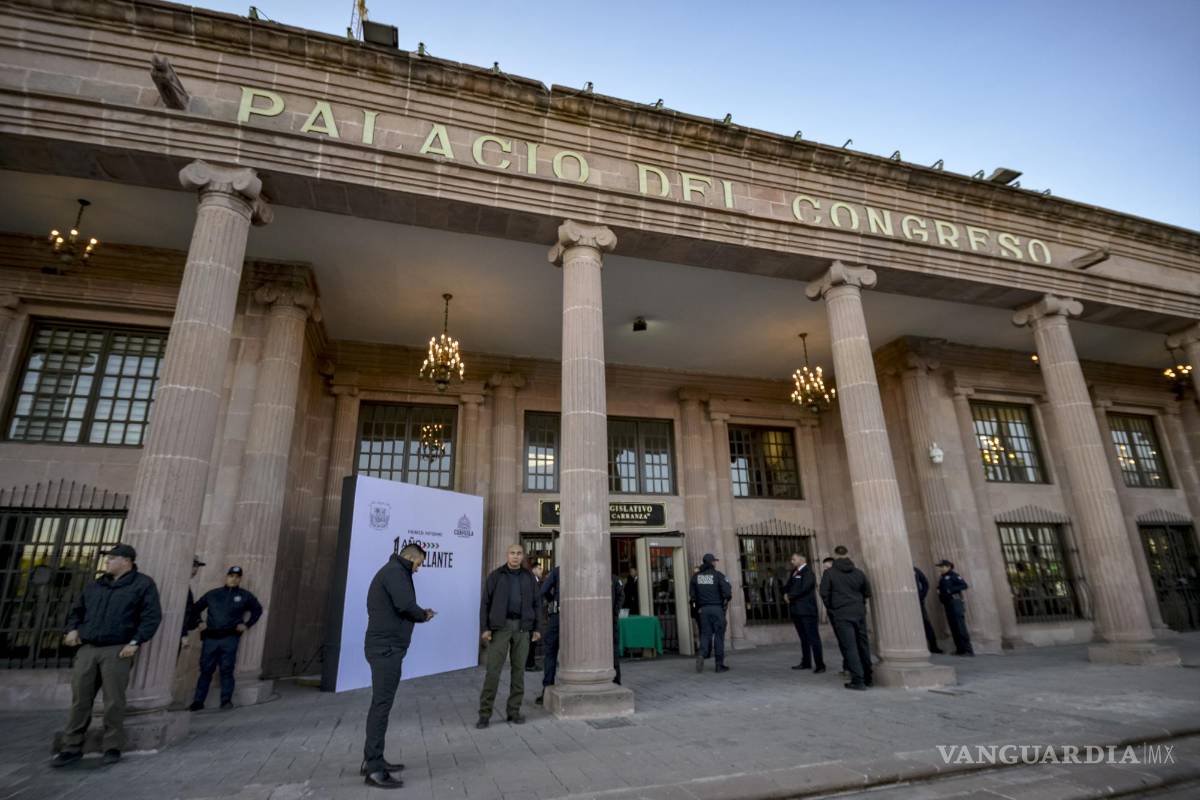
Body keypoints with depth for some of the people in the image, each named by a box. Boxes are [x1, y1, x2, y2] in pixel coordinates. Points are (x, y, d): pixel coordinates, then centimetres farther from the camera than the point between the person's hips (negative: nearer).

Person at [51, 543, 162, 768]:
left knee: (113, 701, 0)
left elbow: (152, 616, -8)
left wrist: (135, 642, -15)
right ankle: (72, 748, 20)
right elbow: (77, 610, 28)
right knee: (80, 700, 7)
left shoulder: (143, 584, -2)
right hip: (87, 649, 6)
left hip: (117, 651, -5)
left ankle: (113, 747, 12)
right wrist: (72, 629, 8)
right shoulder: (95, 586, 17)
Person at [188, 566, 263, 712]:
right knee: (206, 669, 3)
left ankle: (226, 700, 3)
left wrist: (247, 624, 6)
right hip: (211, 638, 1)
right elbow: (196, 608, 20)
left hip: (230, 638, -1)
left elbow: (258, 609, 14)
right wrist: (198, 623, 8)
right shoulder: (213, 594, 12)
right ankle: (198, 701, 12)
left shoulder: (245, 596, 8)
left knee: (226, 670, -2)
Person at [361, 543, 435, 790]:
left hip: (383, 645, 11)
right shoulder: (395, 571, -14)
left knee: (380, 703, 16)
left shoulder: (389, 571, 18)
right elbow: (406, 605, -25)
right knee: (382, 704, -7)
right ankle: (374, 768, -3)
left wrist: (420, 614, 5)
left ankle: (373, 759, 24)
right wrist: (424, 615, -7)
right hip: (387, 647, -11)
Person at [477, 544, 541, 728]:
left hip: (522, 628, 2)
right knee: (493, 670, -4)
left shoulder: (529, 577, 8)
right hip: (500, 627, -2)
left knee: (518, 670, 6)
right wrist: (485, 628, -8)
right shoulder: (496, 575, 1)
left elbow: (536, 603, 11)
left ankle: (514, 711, 16)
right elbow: (485, 603, 0)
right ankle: (485, 713, 4)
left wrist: (537, 628, 4)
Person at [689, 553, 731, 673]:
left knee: (705, 634, 8)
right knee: (719, 635, 5)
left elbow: (691, 593, 6)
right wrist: (727, 598, 8)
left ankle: (701, 653, -19)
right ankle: (720, 664, 9)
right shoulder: (718, 575, -6)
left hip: (703, 609, 3)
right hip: (717, 608, -3)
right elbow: (727, 591, -13)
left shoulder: (696, 576, 7)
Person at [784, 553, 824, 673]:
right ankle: (806, 662, 20)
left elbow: (803, 588, -21)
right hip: (796, 610, 8)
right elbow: (787, 587, 18)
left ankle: (819, 664, -3)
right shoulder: (794, 573, 17)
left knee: (813, 637, -6)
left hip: (807, 610, -8)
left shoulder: (808, 573, -9)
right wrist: (786, 593, -4)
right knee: (803, 638, 14)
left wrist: (790, 596, -10)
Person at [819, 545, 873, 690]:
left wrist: (831, 608, 7)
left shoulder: (829, 573, -6)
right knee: (863, 644, 16)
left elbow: (824, 593, -9)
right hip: (859, 613, 5)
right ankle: (867, 677, 26)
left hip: (841, 615, -4)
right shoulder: (858, 572, 5)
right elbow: (868, 592, 9)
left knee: (849, 647, -2)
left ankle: (858, 680, -5)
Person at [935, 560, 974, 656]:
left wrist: (951, 590, -20)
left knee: (960, 626, -12)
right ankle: (960, 649, 8)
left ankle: (968, 649, -11)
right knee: (953, 627, 5)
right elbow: (940, 589, 26)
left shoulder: (954, 576, -2)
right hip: (947, 604, 8)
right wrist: (939, 592, 4)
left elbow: (964, 585, -12)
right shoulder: (941, 579, 20)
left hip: (955, 602, -8)